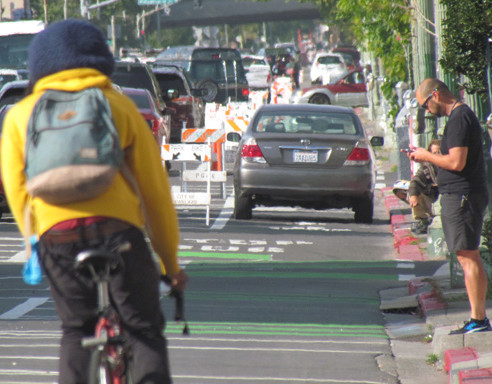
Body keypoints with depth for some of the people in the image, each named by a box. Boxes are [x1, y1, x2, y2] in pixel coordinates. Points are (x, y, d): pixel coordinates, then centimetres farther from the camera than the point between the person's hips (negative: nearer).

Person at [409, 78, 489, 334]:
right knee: (468, 258, 11)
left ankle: (478, 319, -9)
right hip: (459, 195, 11)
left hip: (461, 197, -11)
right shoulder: (461, 115, 18)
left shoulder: (459, 118, -15)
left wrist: (427, 156, -7)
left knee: (469, 258, -9)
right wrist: (427, 157, 13)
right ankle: (478, 320, 13)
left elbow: (456, 162, -22)